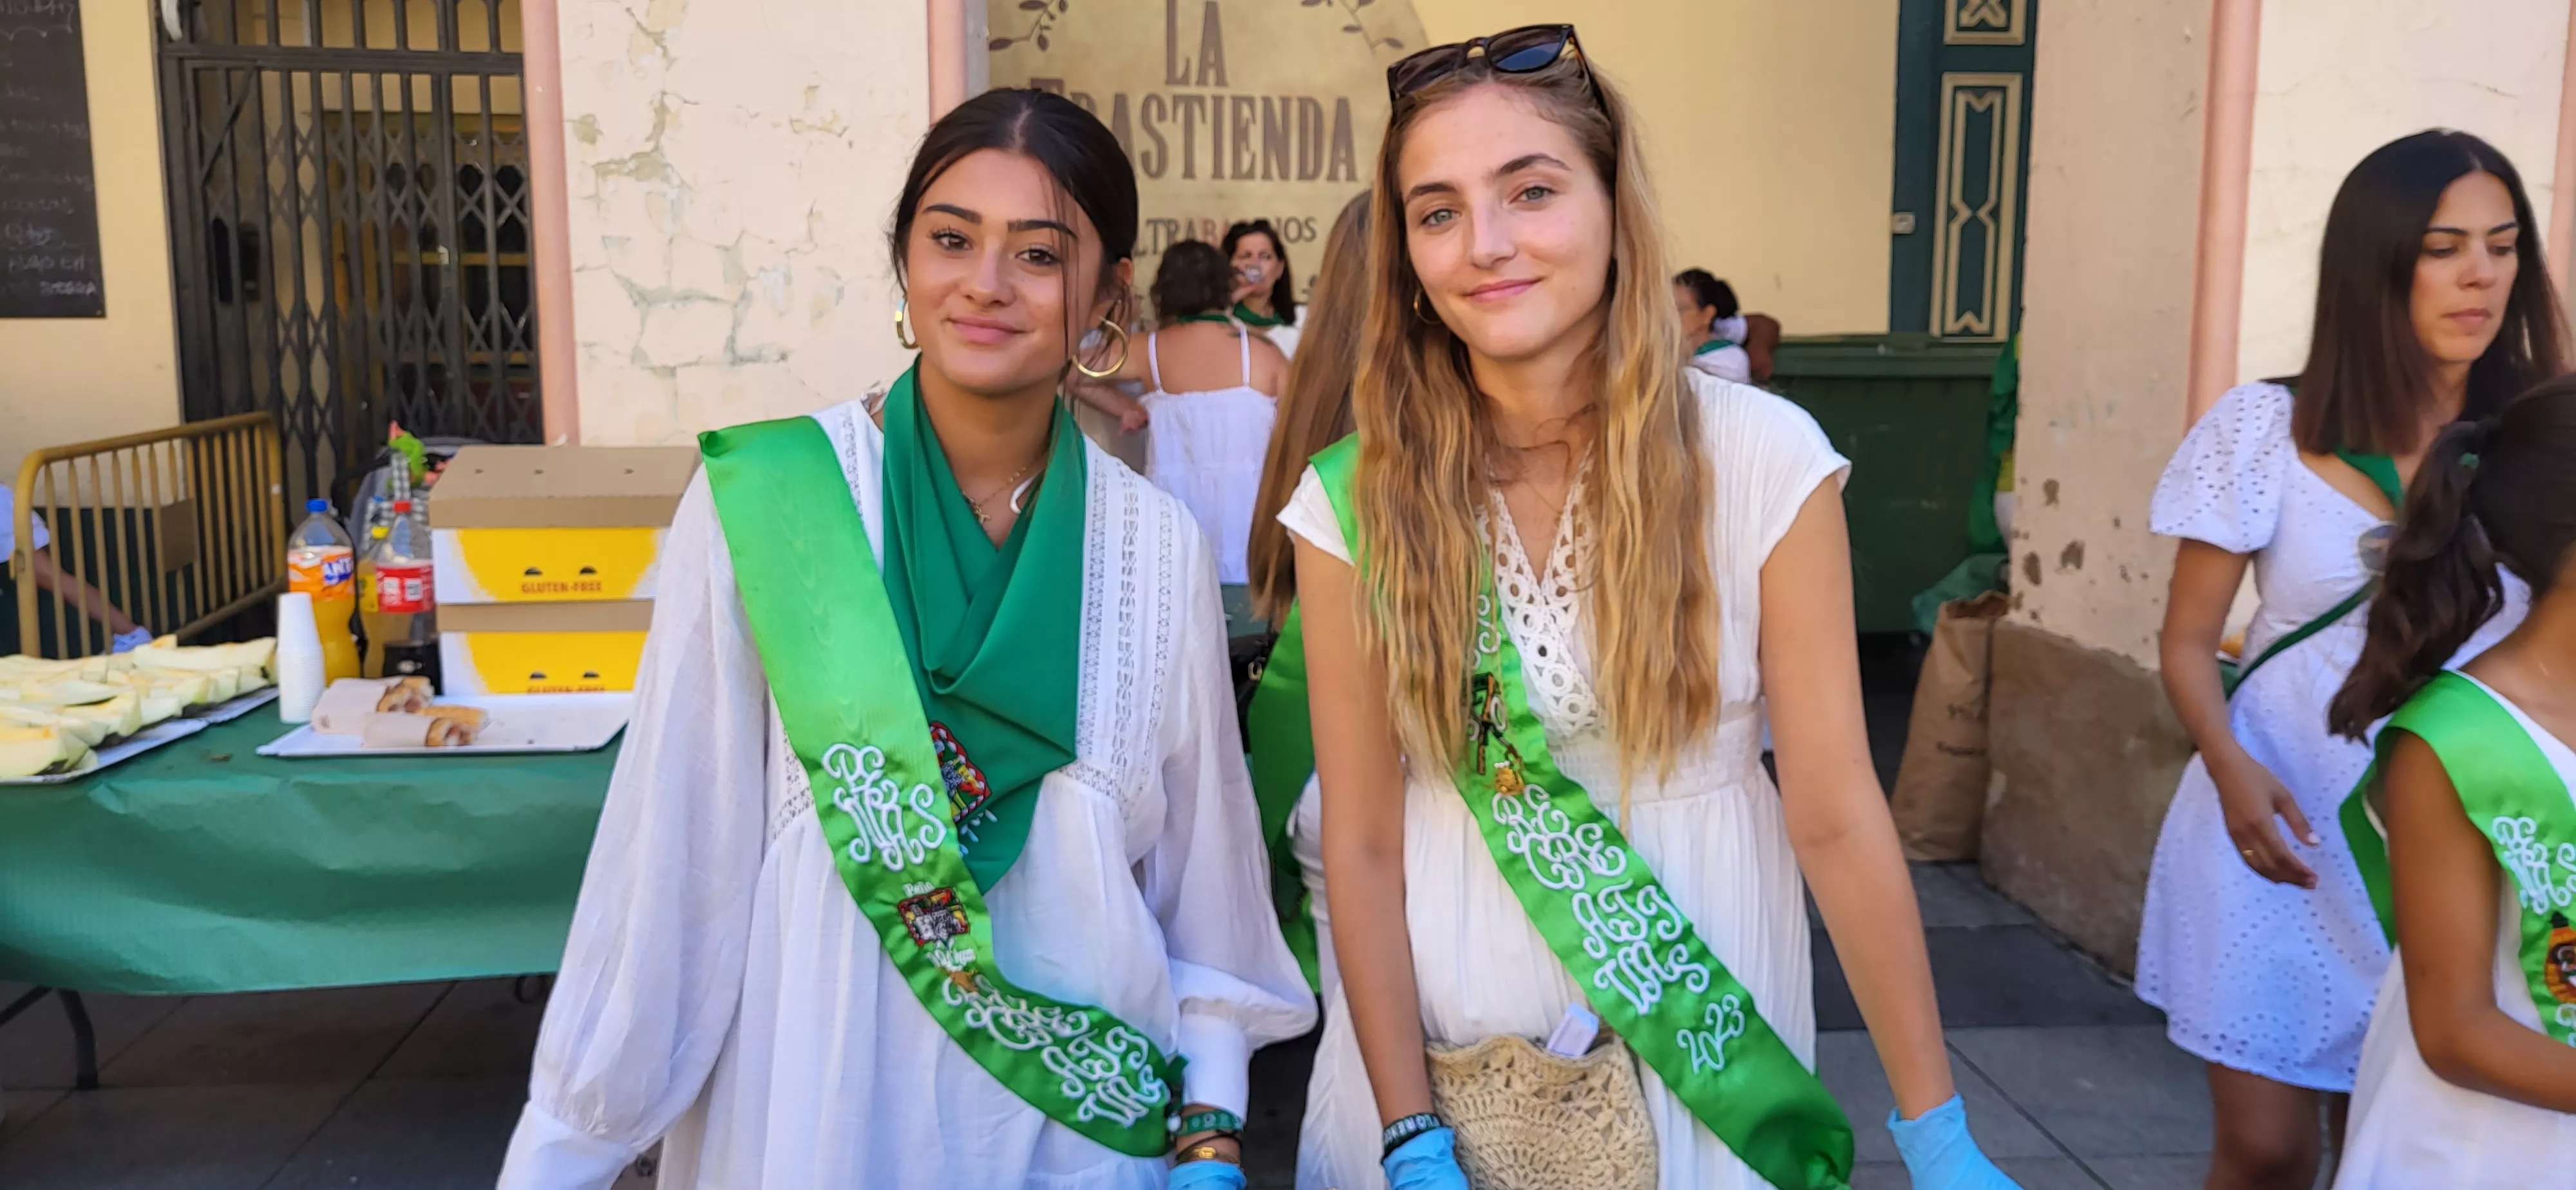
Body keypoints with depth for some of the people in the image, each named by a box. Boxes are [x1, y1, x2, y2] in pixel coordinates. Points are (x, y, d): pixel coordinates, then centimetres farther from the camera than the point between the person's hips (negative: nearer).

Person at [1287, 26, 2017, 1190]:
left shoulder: (1765, 461, -14)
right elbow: (1362, 844, -8)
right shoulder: (1352, 502, -11)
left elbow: (1835, 819, -11)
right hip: (1439, 1047, 1)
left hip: (1700, 1039, 0)